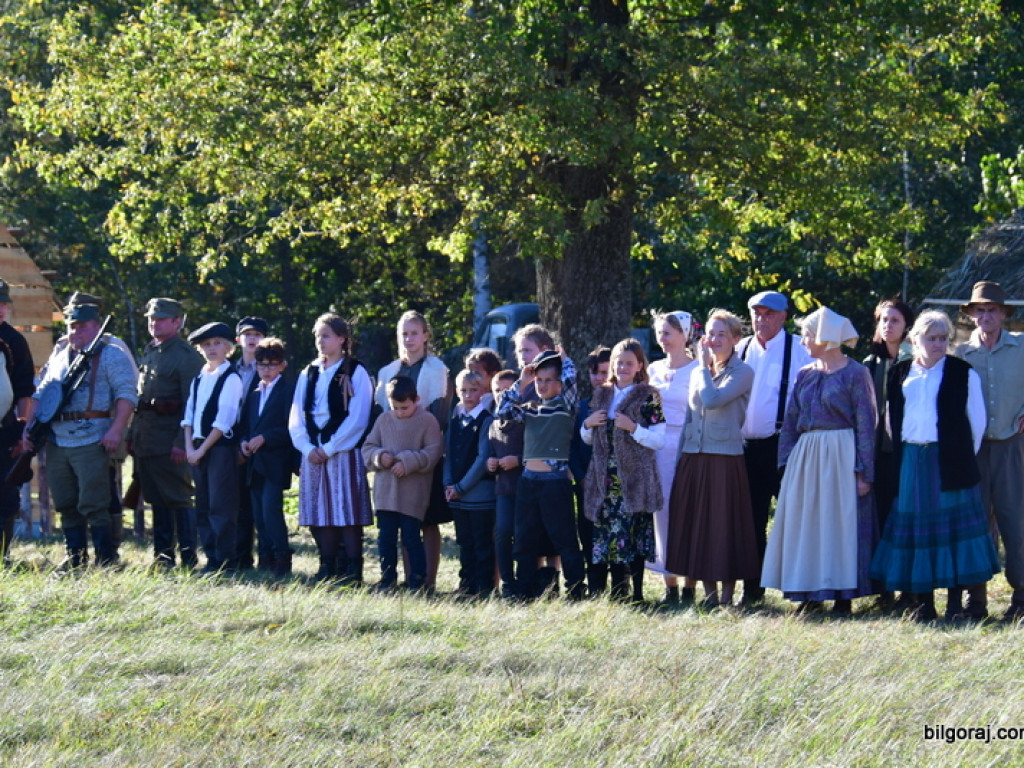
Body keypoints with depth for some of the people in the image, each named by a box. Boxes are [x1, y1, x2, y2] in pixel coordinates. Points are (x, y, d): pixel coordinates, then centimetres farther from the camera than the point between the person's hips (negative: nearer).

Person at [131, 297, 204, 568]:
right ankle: (162, 554, 16)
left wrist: (182, 442, -20)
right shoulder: (148, 352, 17)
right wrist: (133, 434, 15)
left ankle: (188, 555, -1)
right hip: (145, 441, 8)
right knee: (156, 499, 11)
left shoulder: (186, 356, -8)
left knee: (178, 499, -5)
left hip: (169, 441, -8)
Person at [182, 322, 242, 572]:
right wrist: (189, 447, 1)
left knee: (221, 505, -8)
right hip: (198, 448, 7)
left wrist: (203, 449, -13)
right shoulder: (199, 378, 15)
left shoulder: (231, 378, -7)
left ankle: (225, 560, -5)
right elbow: (189, 414, 13)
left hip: (221, 446, -7)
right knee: (203, 506, 8)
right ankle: (211, 558, 14)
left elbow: (223, 420, -13)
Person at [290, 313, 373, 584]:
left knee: (347, 511, -7)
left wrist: (329, 448, -13)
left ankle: (353, 571, -6)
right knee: (320, 511, 4)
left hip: (344, 454, -5)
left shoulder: (355, 373, -1)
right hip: (313, 456, 5)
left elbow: (357, 418, -9)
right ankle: (327, 569, 10)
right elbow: (296, 417, 11)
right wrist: (308, 448, -5)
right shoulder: (308, 374, 15)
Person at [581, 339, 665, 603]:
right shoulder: (601, 395, 15)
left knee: (633, 534, -9)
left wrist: (633, 428, -18)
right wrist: (588, 425, 2)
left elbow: (658, 440, -5)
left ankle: (636, 593, -5)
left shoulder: (648, 397, -1)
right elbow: (588, 439, 22)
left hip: (635, 479, -5)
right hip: (605, 479, 5)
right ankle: (617, 592, 8)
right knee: (609, 533, 2)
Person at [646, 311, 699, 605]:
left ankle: (690, 588, 1)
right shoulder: (654, 369, 13)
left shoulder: (696, 370, -4)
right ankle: (670, 587, 10)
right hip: (657, 447, 6)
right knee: (663, 511, 4)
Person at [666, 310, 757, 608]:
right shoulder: (698, 373, 15)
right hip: (693, 458, 6)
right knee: (695, 525, 6)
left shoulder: (742, 373, -4)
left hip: (725, 458, -6)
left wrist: (705, 365, -7)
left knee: (725, 525, -3)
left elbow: (713, 399, -19)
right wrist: (681, 457, 14)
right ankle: (709, 592, 15)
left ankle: (727, 594, 3)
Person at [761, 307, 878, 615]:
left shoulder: (855, 374, -5)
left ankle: (843, 596, 2)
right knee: (805, 524, 5)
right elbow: (791, 422, 14)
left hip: (841, 458, -6)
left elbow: (866, 424, -8)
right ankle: (811, 593, 11)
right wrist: (787, 461, 4)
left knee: (841, 520, -4)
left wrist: (863, 471, -14)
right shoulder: (805, 375, 12)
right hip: (806, 458, 6)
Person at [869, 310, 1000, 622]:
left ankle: (956, 604, -1)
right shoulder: (901, 374, 10)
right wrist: (901, 457, 11)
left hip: (950, 461, -3)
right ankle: (923, 604, 8)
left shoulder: (963, 374, 1)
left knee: (952, 526, -4)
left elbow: (977, 421, 2)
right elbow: (892, 419, 15)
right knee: (916, 525, 3)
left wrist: (962, 456, 3)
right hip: (911, 463, 3)